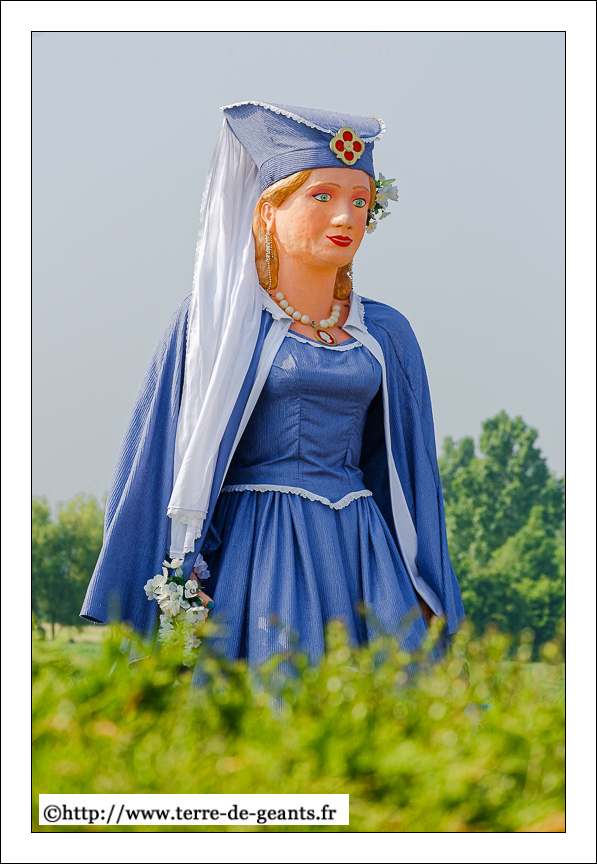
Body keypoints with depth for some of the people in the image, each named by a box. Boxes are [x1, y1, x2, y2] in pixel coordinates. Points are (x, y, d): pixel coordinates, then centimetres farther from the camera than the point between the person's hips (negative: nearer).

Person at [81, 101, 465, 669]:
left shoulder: (384, 335, 12)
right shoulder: (210, 324, 2)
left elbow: (413, 473, 17)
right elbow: (158, 471, 3)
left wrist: (433, 606, 14)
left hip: (363, 558, 4)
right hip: (252, 556, -3)